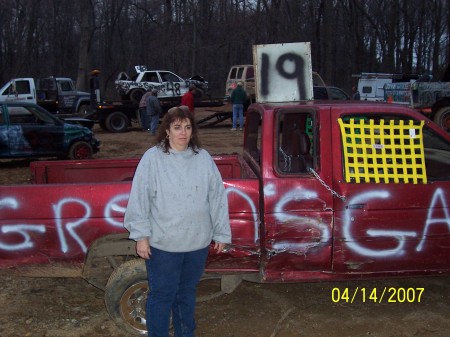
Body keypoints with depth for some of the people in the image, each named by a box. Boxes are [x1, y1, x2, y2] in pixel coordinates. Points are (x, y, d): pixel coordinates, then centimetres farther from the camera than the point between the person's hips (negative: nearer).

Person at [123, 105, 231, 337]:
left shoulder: (204, 158, 1)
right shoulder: (152, 158, -9)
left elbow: (218, 198, 3)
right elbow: (139, 198, -8)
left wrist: (221, 233, 4)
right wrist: (141, 235, -11)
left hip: (197, 243, 4)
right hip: (162, 244, -3)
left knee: (187, 292, 21)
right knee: (161, 295, 8)